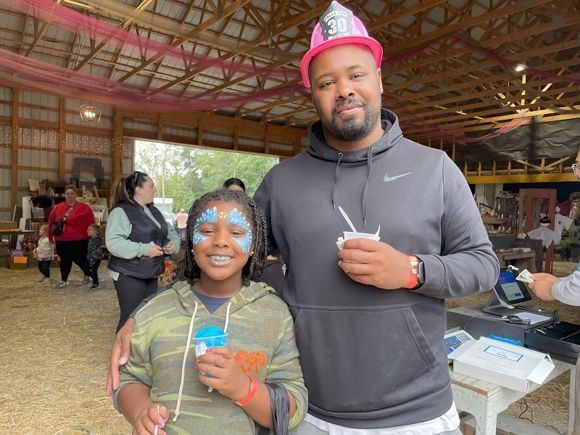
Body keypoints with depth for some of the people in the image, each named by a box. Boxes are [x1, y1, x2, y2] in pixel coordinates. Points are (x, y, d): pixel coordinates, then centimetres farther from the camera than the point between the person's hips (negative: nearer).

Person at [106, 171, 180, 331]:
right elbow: (113, 243, -25)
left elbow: (171, 232, 19)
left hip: (151, 274, 8)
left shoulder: (154, 211, 13)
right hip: (129, 275, -8)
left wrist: (173, 244, -4)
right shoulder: (121, 212, -13)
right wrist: (144, 249, -26)